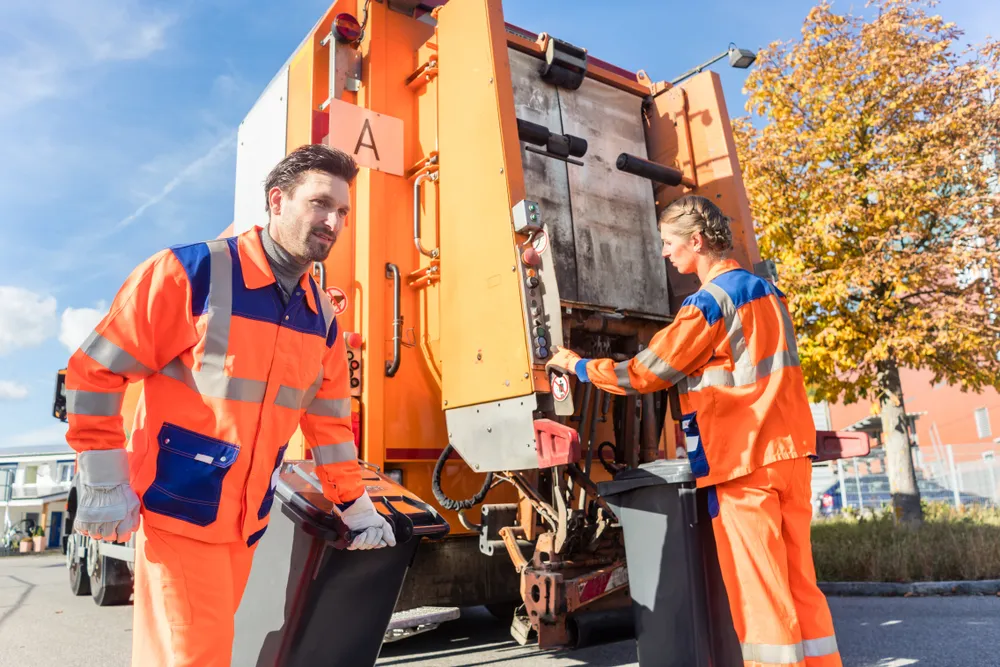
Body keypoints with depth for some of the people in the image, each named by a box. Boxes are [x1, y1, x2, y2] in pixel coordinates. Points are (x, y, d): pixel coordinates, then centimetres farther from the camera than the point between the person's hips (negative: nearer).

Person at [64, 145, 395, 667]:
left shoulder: (321, 316, 4)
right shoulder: (190, 272, -14)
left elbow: (330, 421, 10)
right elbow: (94, 370, -10)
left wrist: (357, 511, 12)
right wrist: (103, 485, -11)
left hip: (247, 520, 6)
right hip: (176, 509, -6)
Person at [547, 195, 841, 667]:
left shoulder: (709, 301, -12)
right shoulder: (765, 290, 14)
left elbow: (645, 374, -9)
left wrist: (579, 366, 2)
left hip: (744, 460, -8)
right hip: (791, 451, 8)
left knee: (757, 586, 0)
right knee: (799, 581, 13)